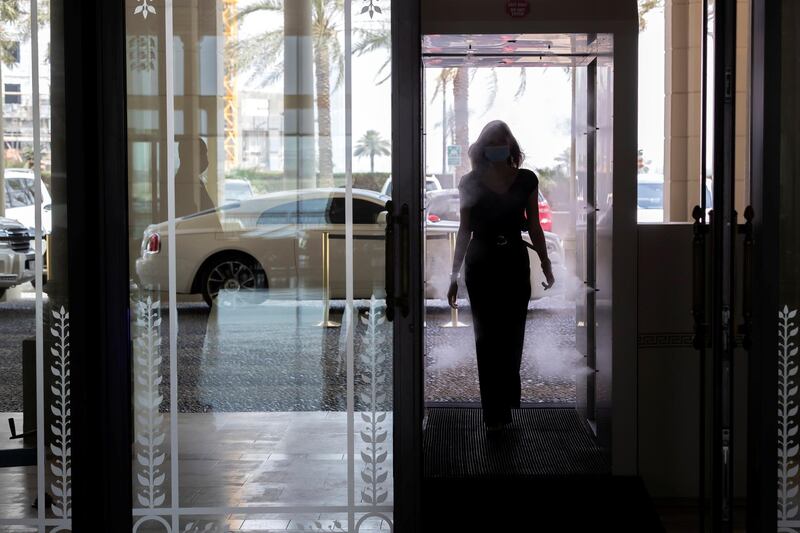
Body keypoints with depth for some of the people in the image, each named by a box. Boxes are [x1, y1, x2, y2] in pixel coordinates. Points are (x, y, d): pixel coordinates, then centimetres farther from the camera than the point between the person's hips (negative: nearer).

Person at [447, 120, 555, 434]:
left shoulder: (526, 180, 2)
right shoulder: (471, 183, -1)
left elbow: (534, 226, 8)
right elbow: (465, 230, 3)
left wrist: (546, 265, 7)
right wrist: (454, 275, 3)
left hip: (515, 261, 2)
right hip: (481, 264, -1)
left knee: (512, 336, 7)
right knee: (488, 336, -3)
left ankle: (507, 398, 28)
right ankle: (495, 413, -1)